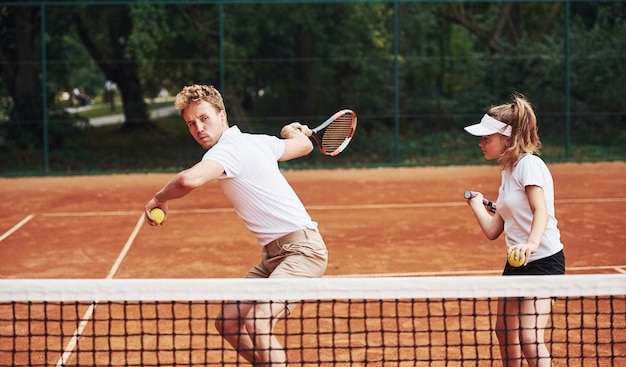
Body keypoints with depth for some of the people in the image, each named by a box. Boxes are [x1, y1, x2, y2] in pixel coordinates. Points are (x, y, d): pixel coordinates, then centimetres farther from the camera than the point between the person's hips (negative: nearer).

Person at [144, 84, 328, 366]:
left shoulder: (227, 149, -16)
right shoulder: (258, 141, 10)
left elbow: (189, 180, -36)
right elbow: (305, 144, 26)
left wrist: (159, 199, -15)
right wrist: (291, 131, 50)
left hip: (301, 247, -10)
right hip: (273, 255, 10)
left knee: (256, 322, -27)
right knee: (227, 323, 6)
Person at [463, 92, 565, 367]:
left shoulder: (529, 164, -13)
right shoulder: (507, 172, 14)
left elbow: (541, 211, -27)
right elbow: (492, 230, 11)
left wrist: (531, 243, -44)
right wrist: (476, 203, 23)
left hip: (543, 260, -10)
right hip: (516, 263, 10)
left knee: (529, 339, -18)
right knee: (505, 332, 19)